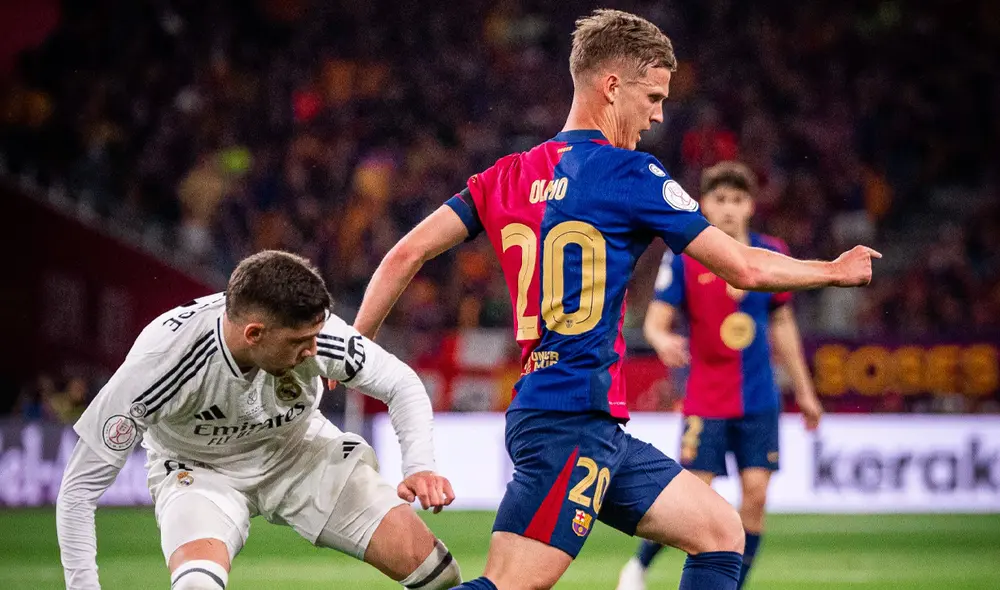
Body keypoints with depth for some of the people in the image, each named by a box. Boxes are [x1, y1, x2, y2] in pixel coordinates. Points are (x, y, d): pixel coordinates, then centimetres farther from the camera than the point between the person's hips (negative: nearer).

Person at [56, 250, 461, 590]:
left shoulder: (314, 332, -28)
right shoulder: (158, 364, -35)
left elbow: (401, 383, -8)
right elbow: (79, 487, -26)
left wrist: (419, 466, -25)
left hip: (301, 450, 3)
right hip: (198, 470, -3)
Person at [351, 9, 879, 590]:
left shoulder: (510, 176, 14)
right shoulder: (629, 173, -7)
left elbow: (407, 255, 9)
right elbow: (744, 268, -2)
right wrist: (833, 271, 13)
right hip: (572, 422, -9)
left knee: (722, 532, 12)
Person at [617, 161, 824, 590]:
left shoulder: (771, 254, 3)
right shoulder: (683, 258, -6)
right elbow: (655, 320, -9)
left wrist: (803, 391, 17)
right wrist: (663, 340, -33)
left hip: (759, 399, 3)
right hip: (706, 401, -3)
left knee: (755, 494, -5)